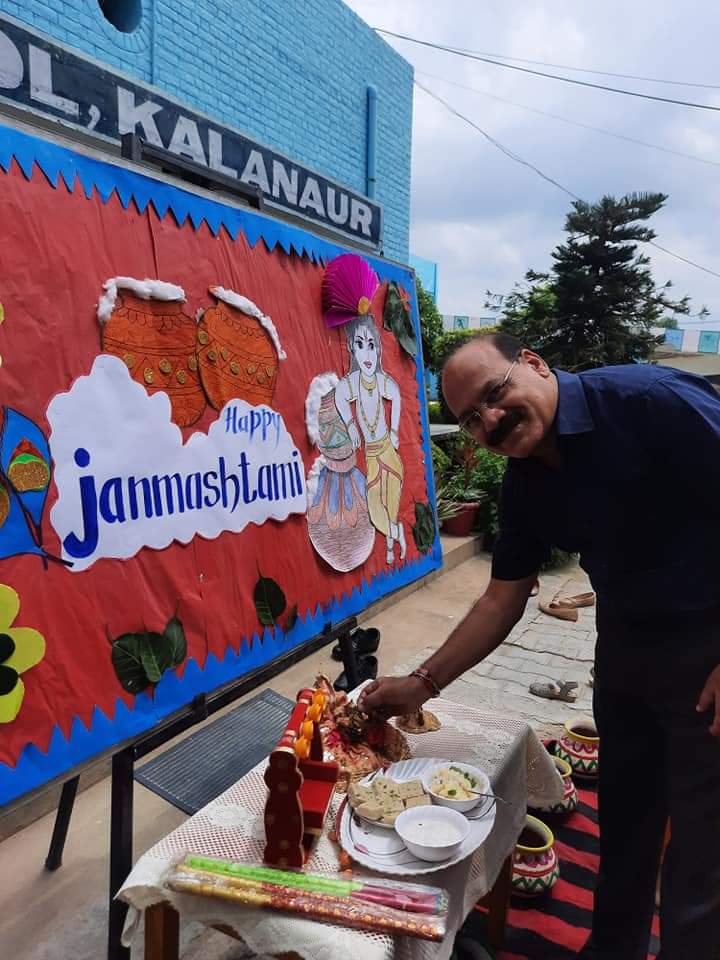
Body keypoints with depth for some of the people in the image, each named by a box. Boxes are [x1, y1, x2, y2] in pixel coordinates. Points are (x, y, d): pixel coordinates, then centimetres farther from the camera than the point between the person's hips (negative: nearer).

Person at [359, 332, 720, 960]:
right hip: (626, 641, 6)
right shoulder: (526, 483, -3)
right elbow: (502, 602, 3)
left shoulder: (650, 401, -24)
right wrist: (421, 686, 2)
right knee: (623, 815, 22)